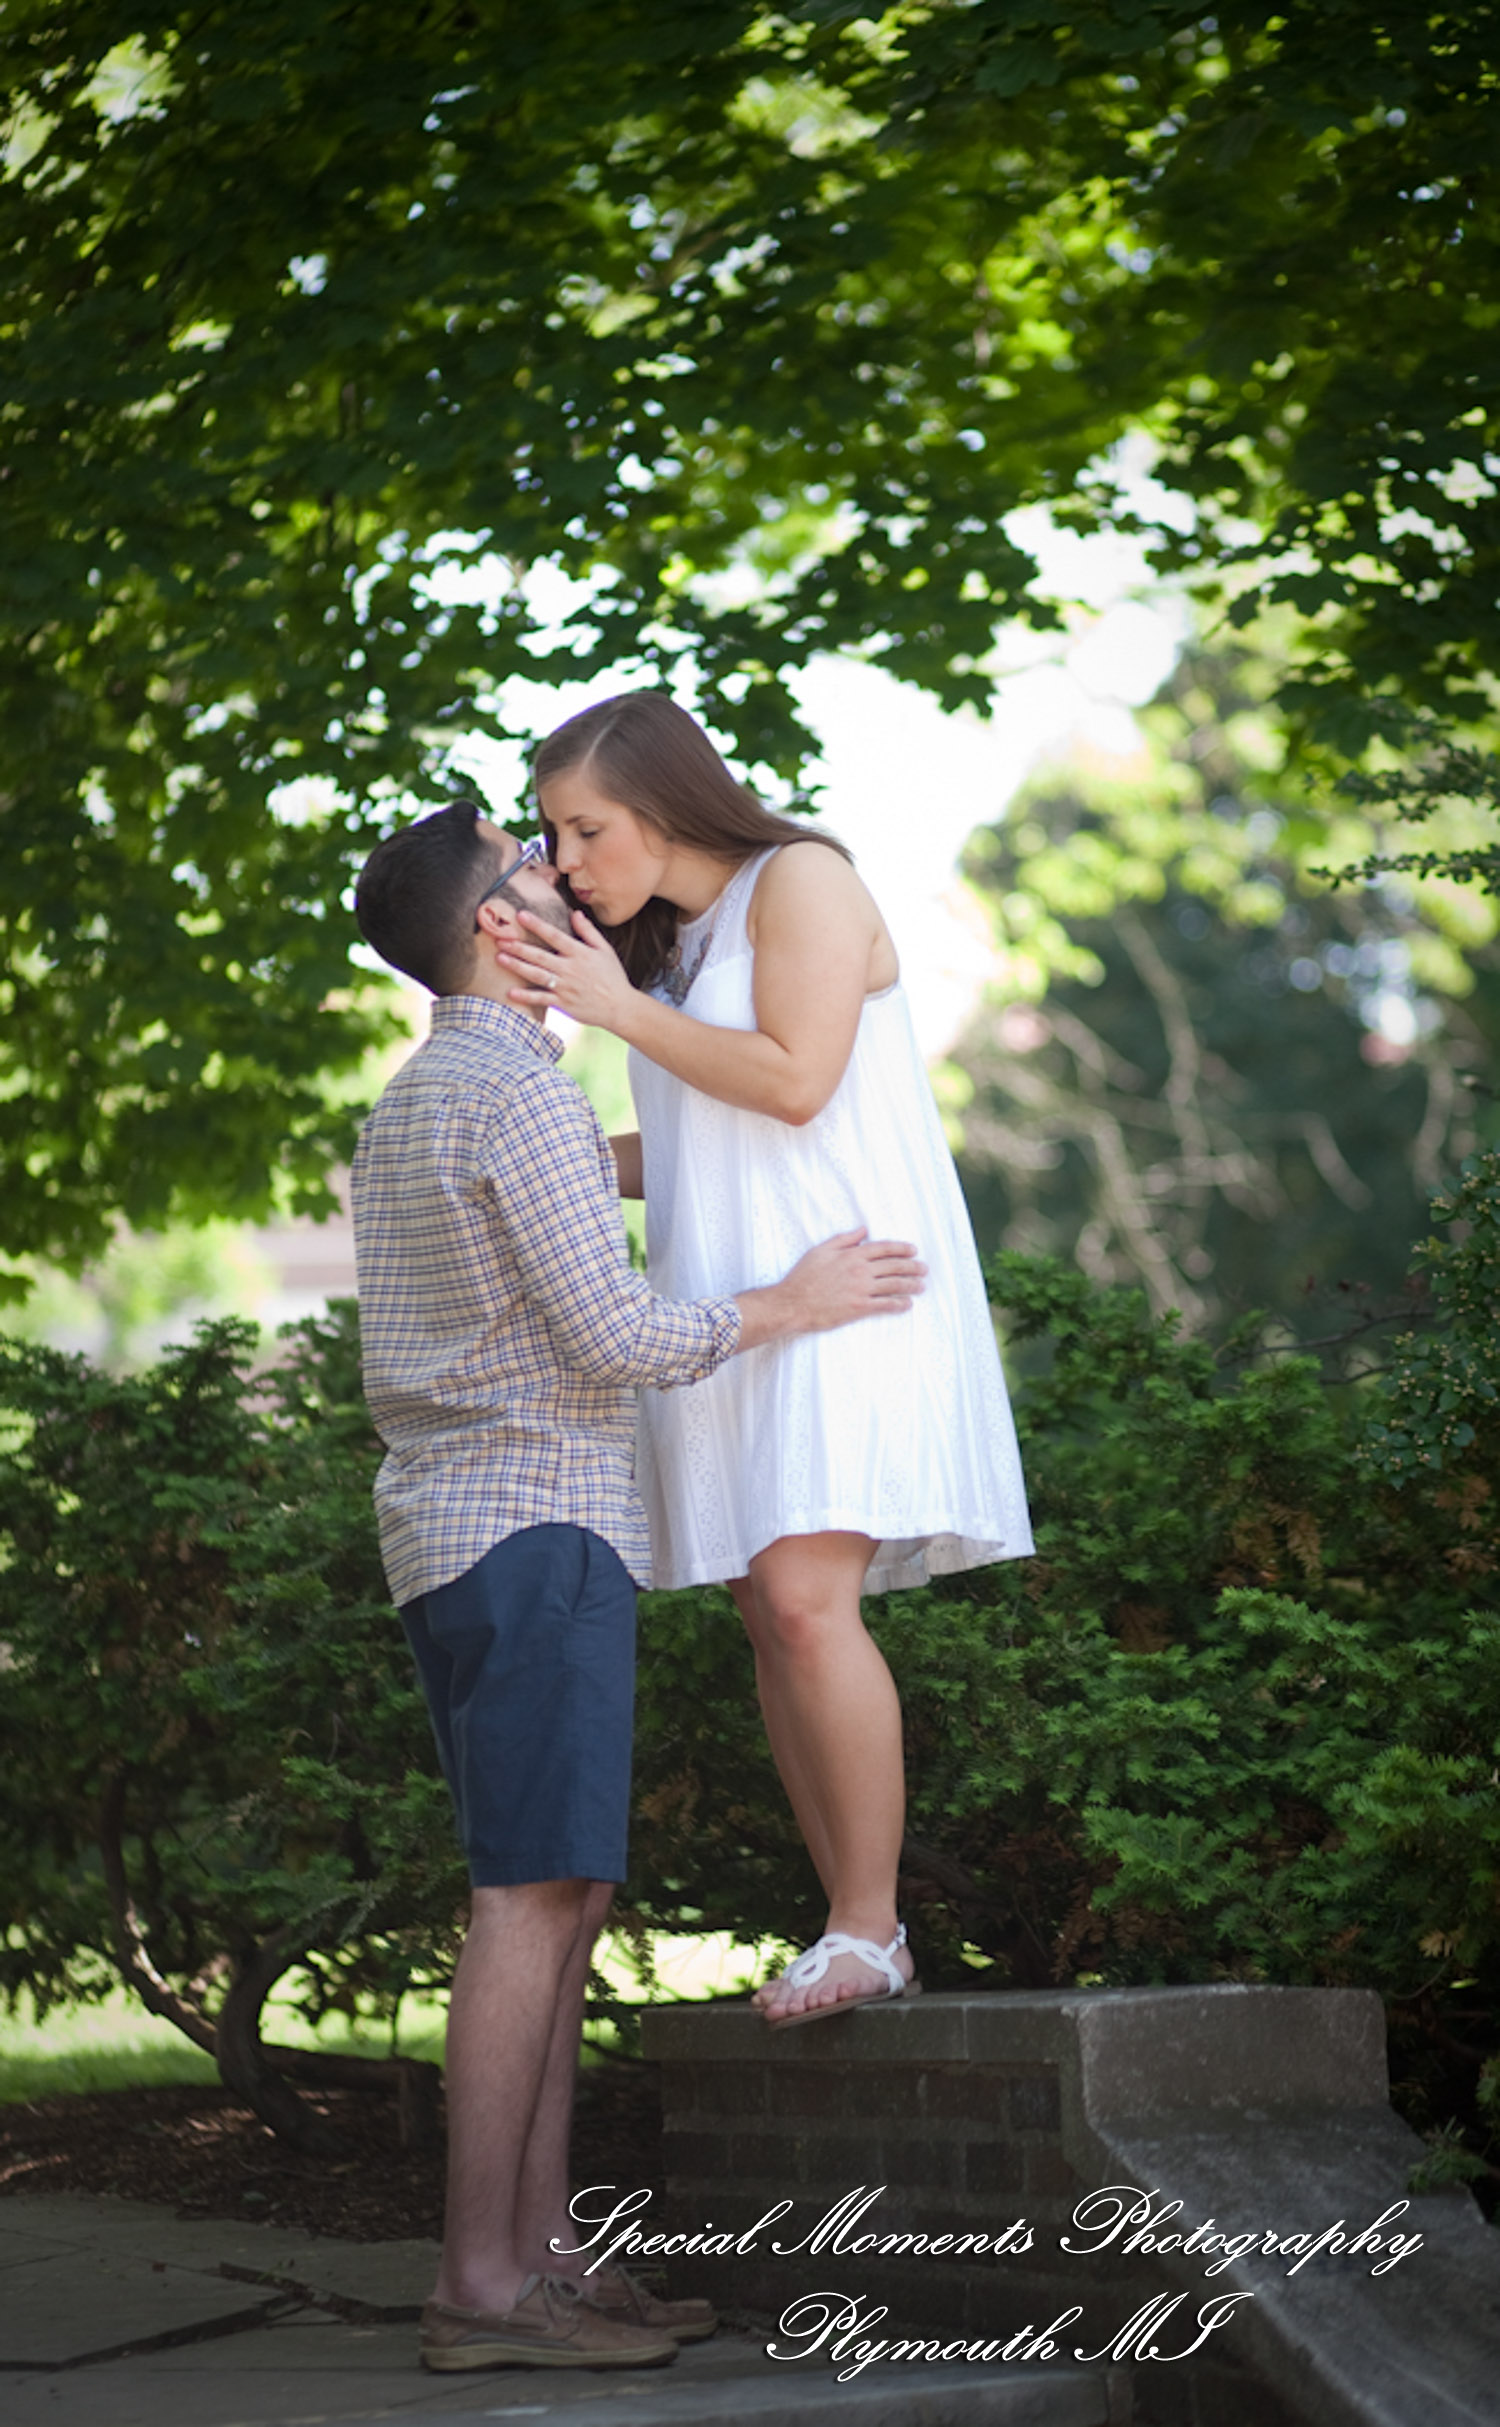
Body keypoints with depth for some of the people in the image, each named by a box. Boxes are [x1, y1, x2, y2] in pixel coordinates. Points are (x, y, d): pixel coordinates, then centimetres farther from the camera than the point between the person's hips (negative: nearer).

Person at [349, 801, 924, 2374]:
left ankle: (541, 2247, 7)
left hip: (456, 1529, 10)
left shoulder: (405, 1109, 20)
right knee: (531, 1894, -12)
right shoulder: (523, 1095, -12)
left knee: (561, 1894, 8)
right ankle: (478, 2281, -14)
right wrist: (794, 1306, -5)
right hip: (533, 1525, -10)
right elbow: (614, 1338, -16)